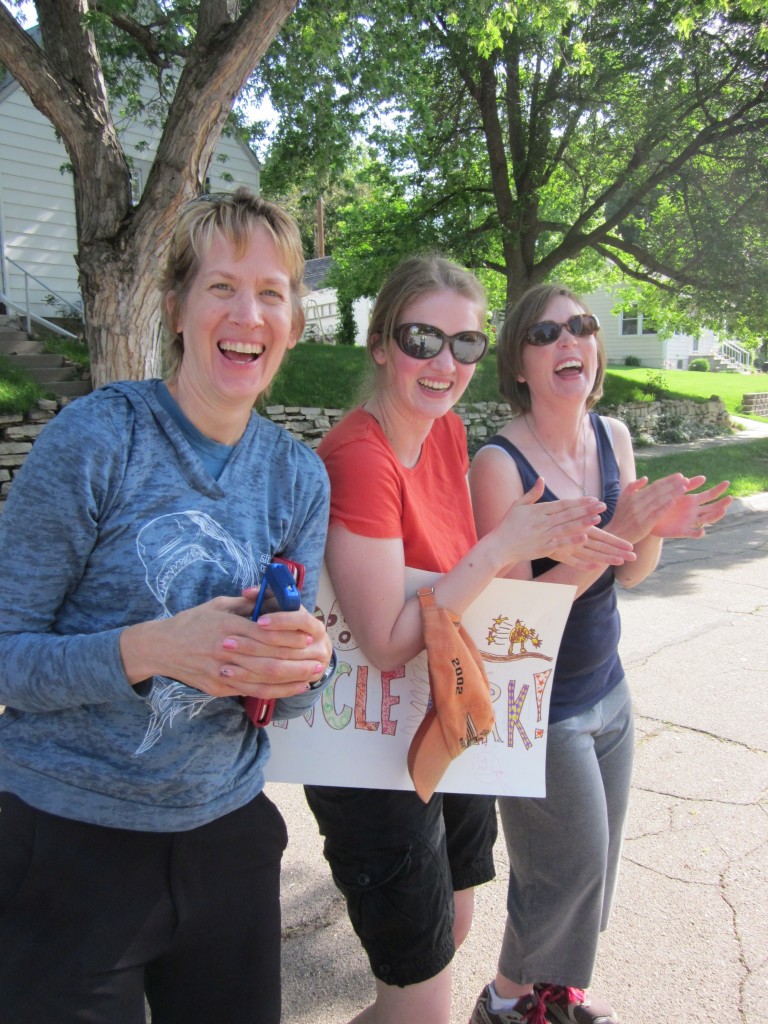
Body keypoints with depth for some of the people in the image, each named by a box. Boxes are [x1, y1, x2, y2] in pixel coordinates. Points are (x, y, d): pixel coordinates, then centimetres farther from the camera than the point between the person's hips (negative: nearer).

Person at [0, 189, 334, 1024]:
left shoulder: (298, 477, -1)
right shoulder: (96, 438, -15)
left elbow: (288, 697, 3)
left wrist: (302, 666, -19)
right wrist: (148, 648, -29)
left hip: (226, 833, 5)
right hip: (68, 838, -4)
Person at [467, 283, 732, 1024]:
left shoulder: (612, 437, 0)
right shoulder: (499, 463, -21)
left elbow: (629, 574, 5)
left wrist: (659, 529, -16)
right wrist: (617, 532, -28)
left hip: (607, 688, 7)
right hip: (539, 705, -6)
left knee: (594, 861, 20)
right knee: (573, 865, 8)